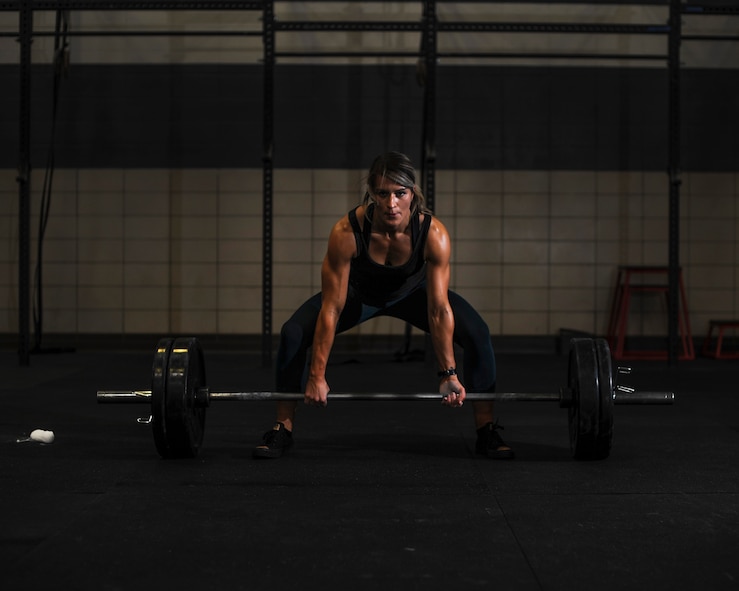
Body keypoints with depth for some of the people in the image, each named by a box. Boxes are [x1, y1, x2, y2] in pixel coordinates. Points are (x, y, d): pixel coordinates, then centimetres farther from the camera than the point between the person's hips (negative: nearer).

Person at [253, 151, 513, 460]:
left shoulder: (434, 234, -36)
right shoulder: (346, 232, -38)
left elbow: (439, 310, -29)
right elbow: (331, 309, -31)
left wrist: (448, 374, -27)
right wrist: (317, 376, -28)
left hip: (411, 292, 1)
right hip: (359, 292, -1)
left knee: (477, 335, -19)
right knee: (293, 335, -21)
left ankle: (486, 431, -2)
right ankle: (281, 429, -4)